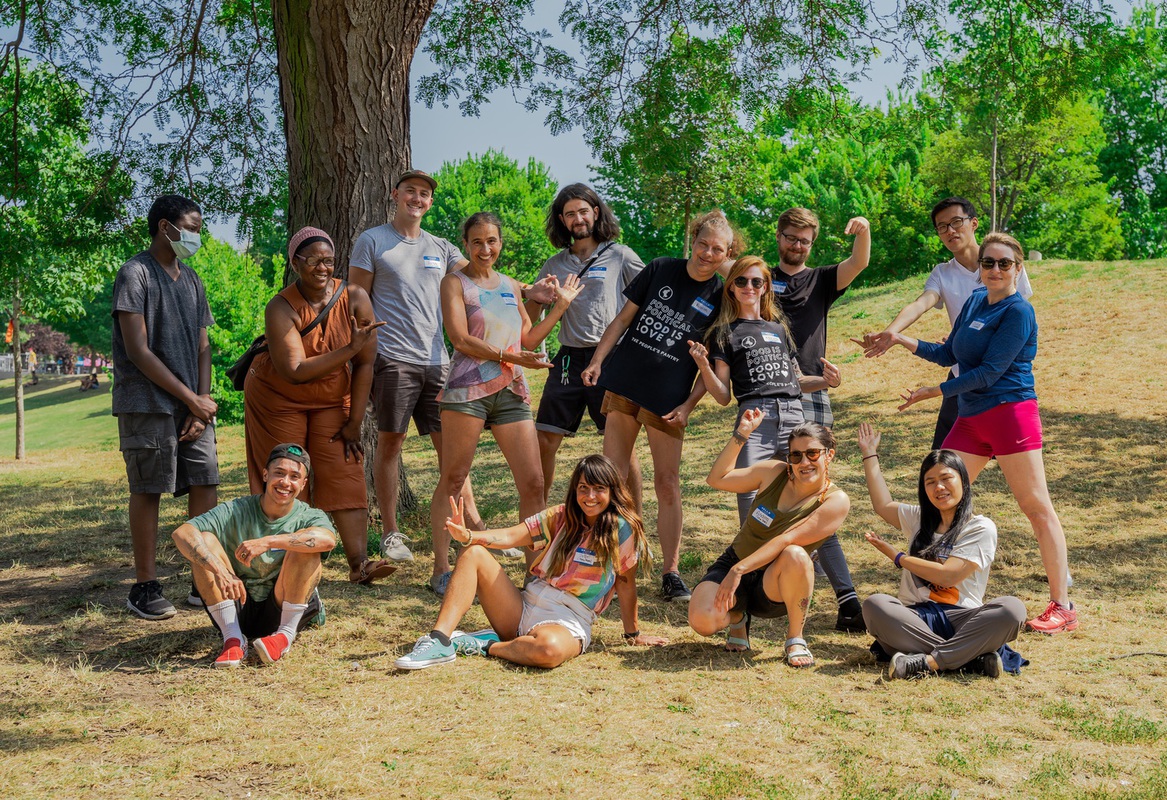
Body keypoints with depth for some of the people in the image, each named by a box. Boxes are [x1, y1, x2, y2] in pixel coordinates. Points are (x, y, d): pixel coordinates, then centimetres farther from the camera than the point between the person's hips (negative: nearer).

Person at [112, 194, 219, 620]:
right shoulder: (135, 274, -6)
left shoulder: (191, 279, 16)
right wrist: (193, 399, -11)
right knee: (148, 490, -3)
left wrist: (201, 402, 0)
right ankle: (144, 587, 5)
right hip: (148, 404, -6)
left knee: (205, 485, 1)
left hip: (192, 406, 6)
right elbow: (137, 350, -12)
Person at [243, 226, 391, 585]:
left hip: (332, 400, 2)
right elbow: (294, 371, -31)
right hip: (278, 400, -2)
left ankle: (359, 563, -15)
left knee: (345, 473, -10)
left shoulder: (355, 299, -16)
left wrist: (354, 422, -13)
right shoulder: (281, 309, -23)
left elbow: (365, 364, -12)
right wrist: (349, 349, -35)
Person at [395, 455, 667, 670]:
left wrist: (633, 634, 2)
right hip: (525, 606, 5)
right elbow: (511, 536, -5)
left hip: (568, 621, -5)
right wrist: (467, 536, -21)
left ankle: (485, 645, -13)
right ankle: (439, 641, -18)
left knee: (549, 649, -42)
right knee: (474, 554, -9)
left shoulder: (622, 528, -7)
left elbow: (626, 583, -3)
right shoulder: (560, 517, 6)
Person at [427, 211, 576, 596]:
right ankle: (441, 570, 7)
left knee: (533, 483, 0)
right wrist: (510, 357, -14)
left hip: (512, 392, 5)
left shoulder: (511, 285, 20)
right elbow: (461, 339, -9)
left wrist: (560, 306, 16)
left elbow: (528, 340, 19)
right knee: (452, 480, 0)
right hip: (467, 390, -5)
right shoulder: (455, 282, 3)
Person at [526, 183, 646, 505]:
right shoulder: (555, 264, 14)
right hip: (569, 359, 4)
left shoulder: (620, 256, 4)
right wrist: (541, 294, -1)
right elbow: (529, 316, 19)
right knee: (545, 442, 1)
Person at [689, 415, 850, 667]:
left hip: (773, 587, -2)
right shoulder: (774, 472, -3)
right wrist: (740, 435, -1)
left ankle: (795, 639, -12)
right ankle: (737, 616, 13)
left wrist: (740, 569, -28)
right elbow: (717, 479, 8)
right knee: (702, 622, -27)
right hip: (734, 563, 3)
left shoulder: (835, 502, -13)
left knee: (796, 556, -37)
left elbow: (787, 540, -22)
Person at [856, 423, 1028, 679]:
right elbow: (883, 505, 36)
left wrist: (896, 556, 3)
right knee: (874, 605, -30)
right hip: (916, 618, 4)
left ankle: (928, 662, -38)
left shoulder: (981, 528, 2)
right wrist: (870, 455, 39)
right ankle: (973, 657, -32)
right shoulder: (919, 519, 21)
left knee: (1012, 609, -33)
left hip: (960, 618, -3)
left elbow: (948, 575, -7)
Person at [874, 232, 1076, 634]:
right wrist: (901, 339, 9)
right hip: (971, 418, 8)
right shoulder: (975, 300, 14)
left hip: (1009, 414, -8)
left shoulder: (1018, 311, -10)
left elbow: (988, 373, -15)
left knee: (1037, 507, -3)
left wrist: (934, 392, -11)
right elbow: (948, 355, 19)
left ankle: (1062, 607, 3)